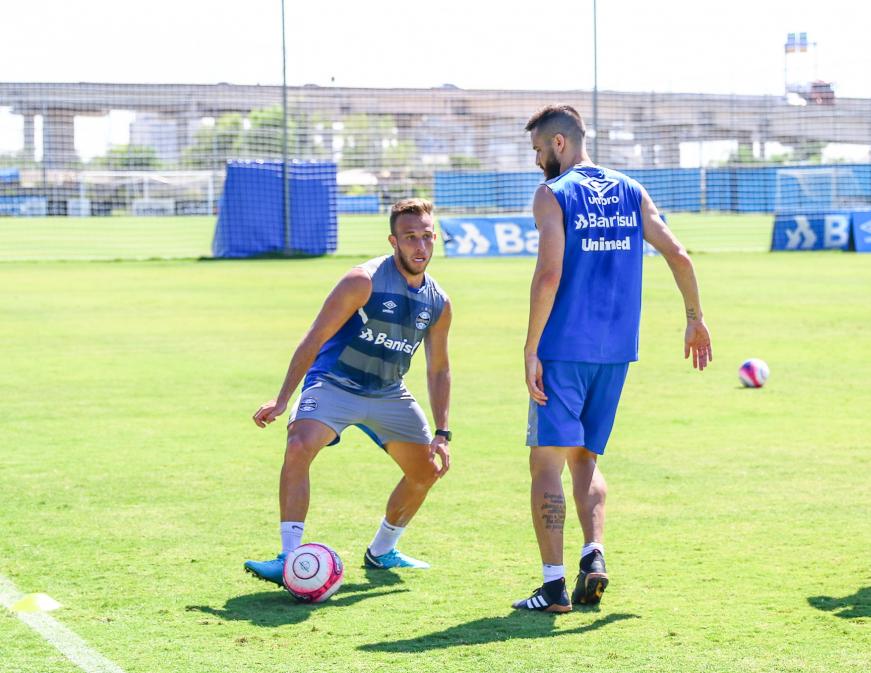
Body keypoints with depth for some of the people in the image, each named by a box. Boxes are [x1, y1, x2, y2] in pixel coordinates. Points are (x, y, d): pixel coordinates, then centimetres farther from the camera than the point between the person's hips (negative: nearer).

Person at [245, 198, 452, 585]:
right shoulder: (364, 282, -19)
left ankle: (381, 552, 29)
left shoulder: (438, 303, -1)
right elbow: (314, 339, -16)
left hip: (389, 393, 6)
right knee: (299, 448, -29)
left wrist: (442, 433, 3)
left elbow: (438, 370, 10)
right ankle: (289, 560, -28)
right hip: (334, 382, -6)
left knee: (427, 470, 7)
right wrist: (282, 400, -19)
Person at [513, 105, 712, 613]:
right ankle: (595, 556, -4)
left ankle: (554, 585, -4)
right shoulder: (629, 191, 11)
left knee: (548, 463, 1)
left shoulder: (553, 194, -6)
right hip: (617, 351, 6)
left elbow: (549, 275, -17)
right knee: (585, 459, 18)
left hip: (564, 350, -5)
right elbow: (677, 254, 5)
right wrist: (696, 319, 16)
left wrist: (531, 350, -13)